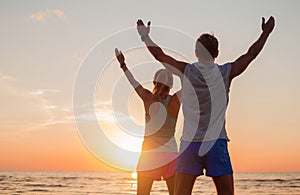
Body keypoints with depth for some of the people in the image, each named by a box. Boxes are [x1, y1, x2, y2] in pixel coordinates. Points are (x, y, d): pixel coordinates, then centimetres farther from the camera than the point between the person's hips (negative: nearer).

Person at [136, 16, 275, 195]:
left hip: (189, 143, 1)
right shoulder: (225, 73, 0)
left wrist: (144, 35, 26)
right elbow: (251, 54, 13)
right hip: (217, 142, 0)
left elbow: (159, 54, 10)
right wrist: (266, 33, 27)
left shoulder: (186, 71, 0)